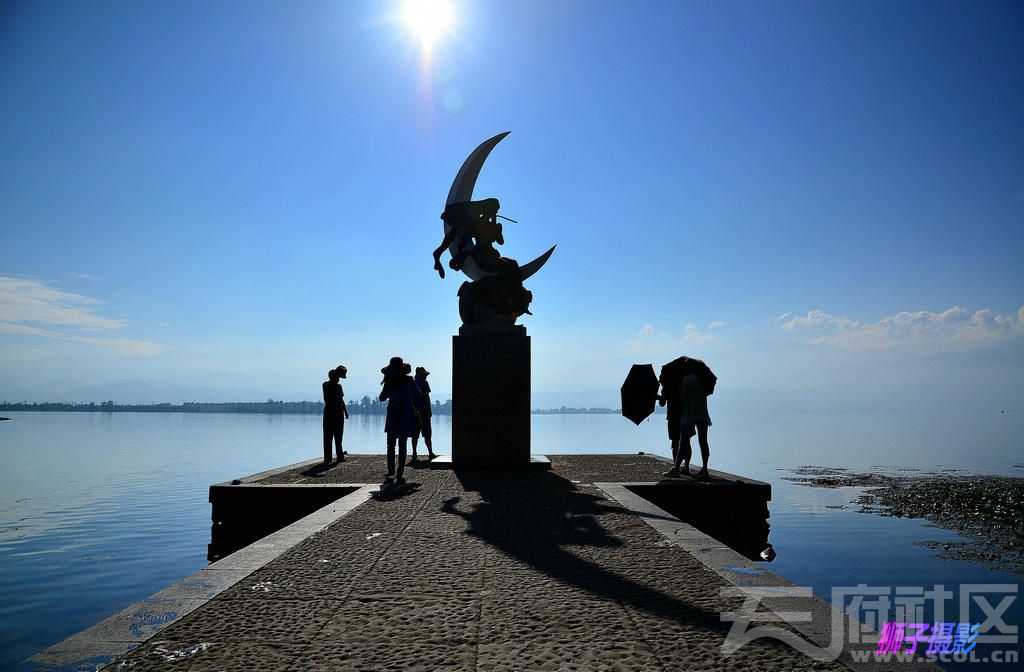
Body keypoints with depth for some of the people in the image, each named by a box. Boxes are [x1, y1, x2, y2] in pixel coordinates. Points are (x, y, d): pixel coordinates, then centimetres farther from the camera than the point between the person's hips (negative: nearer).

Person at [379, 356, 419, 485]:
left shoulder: (389, 382, -4)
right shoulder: (409, 380, -5)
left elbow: (382, 398, 6)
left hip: (393, 415, 0)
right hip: (407, 416, 0)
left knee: (391, 445, 15)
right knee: (402, 445, 2)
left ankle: (391, 472, 21)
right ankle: (399, 475, -4)